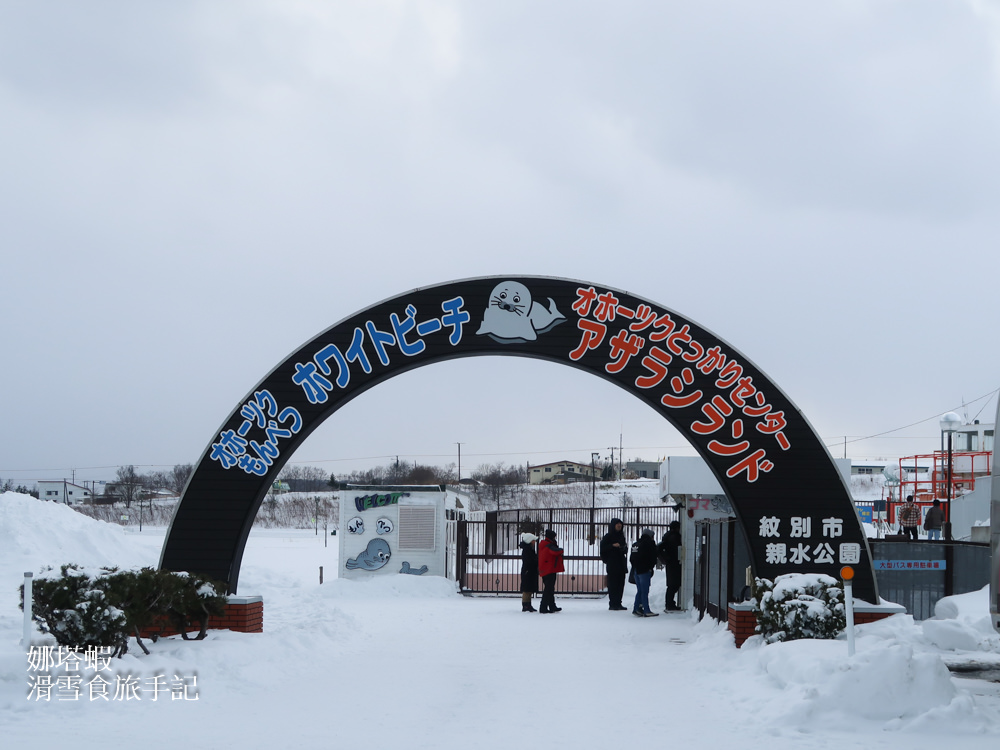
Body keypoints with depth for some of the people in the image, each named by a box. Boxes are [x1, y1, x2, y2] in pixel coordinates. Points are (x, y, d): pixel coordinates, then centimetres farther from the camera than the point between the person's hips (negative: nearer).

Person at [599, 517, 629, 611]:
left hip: (621, 563, 6)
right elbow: (603, 548, -9)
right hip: (612, 564, -6)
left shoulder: (621, 536, 18)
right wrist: (613, 545, -17)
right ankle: (612, 604, -7)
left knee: (621, 584, 4)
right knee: (613, 584, -8)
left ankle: (618, 603, 8)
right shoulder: (608, 536, -2)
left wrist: (625, 548, 5)